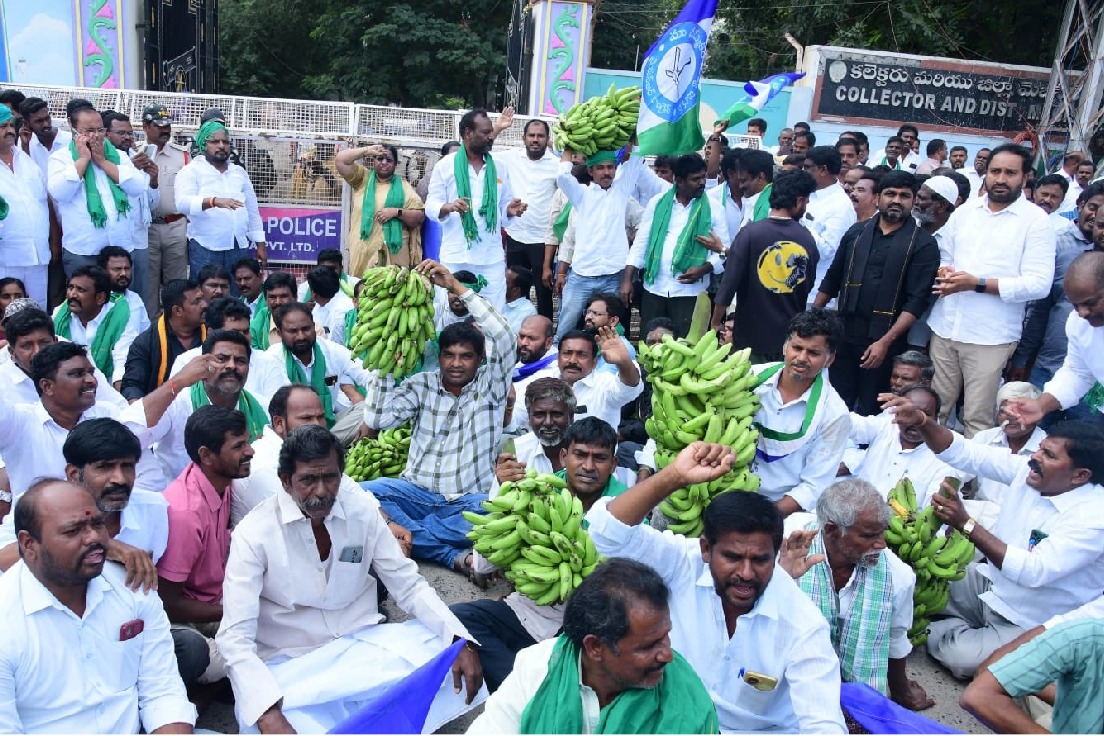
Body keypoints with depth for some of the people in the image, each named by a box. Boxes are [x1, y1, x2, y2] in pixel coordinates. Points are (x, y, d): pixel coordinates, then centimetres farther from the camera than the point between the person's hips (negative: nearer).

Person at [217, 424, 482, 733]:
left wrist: (459, 641, -17)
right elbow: (236, 637, -18)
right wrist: (270, 717, -36)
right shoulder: (254, 533, -13)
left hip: (365, 642, 4)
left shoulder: (362, 511, -3)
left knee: (457, 668, -17)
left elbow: (408, 585, 0)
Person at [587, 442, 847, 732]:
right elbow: (608, 528, -26)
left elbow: (823, 725, -19)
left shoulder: (801, 623, -17)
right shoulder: (682, 563, -15)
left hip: (762, 730, -1)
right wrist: (674, 476, -37)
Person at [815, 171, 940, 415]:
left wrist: (885, 342, -18)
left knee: (870, 413, 8)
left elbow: (918, 300, -10)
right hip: (844, 334, 3)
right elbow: (832, 279, 14)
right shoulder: (856, 232, 9)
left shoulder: (923, 244, -4)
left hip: (884, 342, -3)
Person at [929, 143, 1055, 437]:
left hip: (990, 336, -4)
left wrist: (978, 284, -18)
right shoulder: (964, 212, 11)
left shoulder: (1036, 220, -4)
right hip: (945, 328, 4)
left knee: (978, 418, 1)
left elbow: (1039, 283, -11)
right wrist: (944, 272, -6)